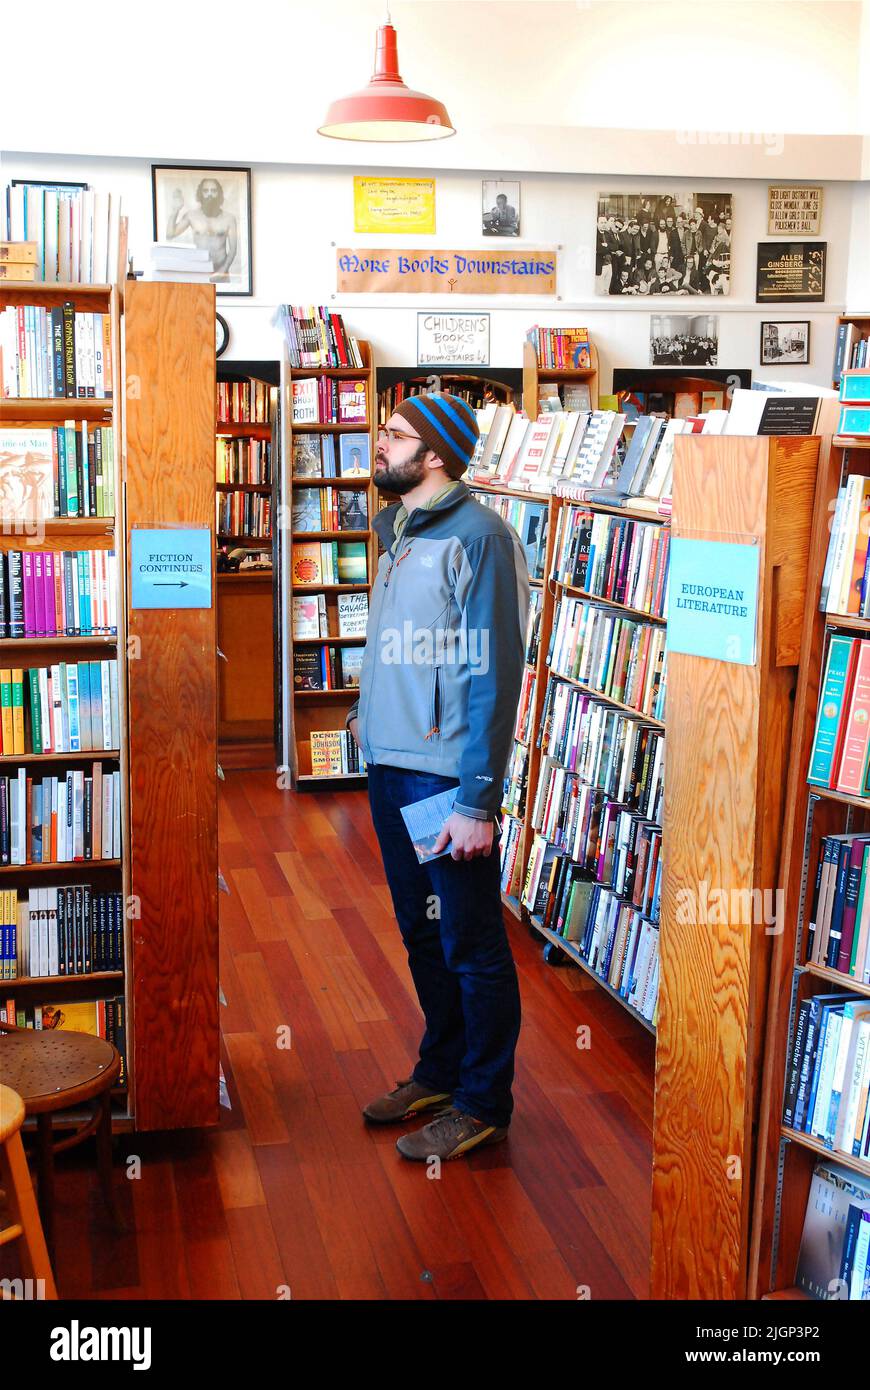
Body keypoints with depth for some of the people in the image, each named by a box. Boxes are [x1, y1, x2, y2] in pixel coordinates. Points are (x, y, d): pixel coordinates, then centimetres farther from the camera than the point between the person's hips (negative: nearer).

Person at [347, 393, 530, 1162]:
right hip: (391, 765, 9)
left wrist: (477, 801, -21)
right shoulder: (400, 530, 11)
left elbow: (495, 674, -19)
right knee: (422, 931, 20)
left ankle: (484, 1103, 19)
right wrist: (369, 709, 12)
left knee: (472, 943, 4)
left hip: (447, 776, -8)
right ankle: (440, 1069, 36)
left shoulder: (476, 536, -15)